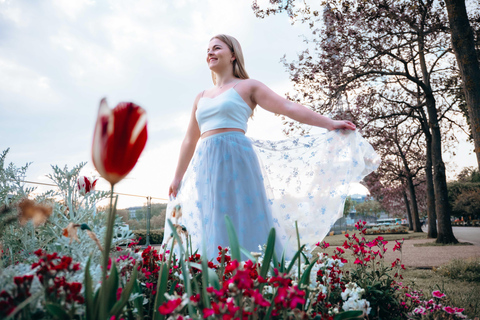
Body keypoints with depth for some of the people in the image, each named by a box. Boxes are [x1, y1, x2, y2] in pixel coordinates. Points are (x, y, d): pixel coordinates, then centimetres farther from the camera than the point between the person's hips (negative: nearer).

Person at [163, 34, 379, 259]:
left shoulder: (247, 86, 8)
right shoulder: (201, 97, 22)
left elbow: (288, 108, -1)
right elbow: (190, 140, 23)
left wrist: (329, 123, -9)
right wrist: (178, 178, 23)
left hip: (236, 162, -5)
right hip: (206, 167, 5)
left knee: (243, 225, -7)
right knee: (213, 231, 4)